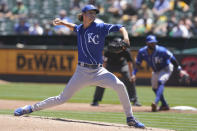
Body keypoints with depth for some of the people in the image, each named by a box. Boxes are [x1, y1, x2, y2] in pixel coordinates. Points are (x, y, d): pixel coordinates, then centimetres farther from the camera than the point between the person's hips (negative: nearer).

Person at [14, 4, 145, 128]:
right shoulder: (79, 29, 9)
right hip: (82, 71, 2)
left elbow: (120, 27, -7)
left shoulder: (100, 27, -2)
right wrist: (62, 22, 21)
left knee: (119, 85, -26)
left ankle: (130, 118, -13)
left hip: (98, 71, -2)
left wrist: (125, 37, -26)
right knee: (62, 98, 1)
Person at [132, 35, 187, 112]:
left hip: (166, 68, -6)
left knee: (160, 82, -29)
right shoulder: (142, 52, -18)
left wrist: (179, 70, -22)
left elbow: (172, 59, -21)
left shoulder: (161, 51, -30)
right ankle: (164, 105, 24)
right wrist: (134, 74, -23)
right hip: (156, 71, 6)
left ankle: (156, 102, -43)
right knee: (155, 88, 9)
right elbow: (137, 64, -8)